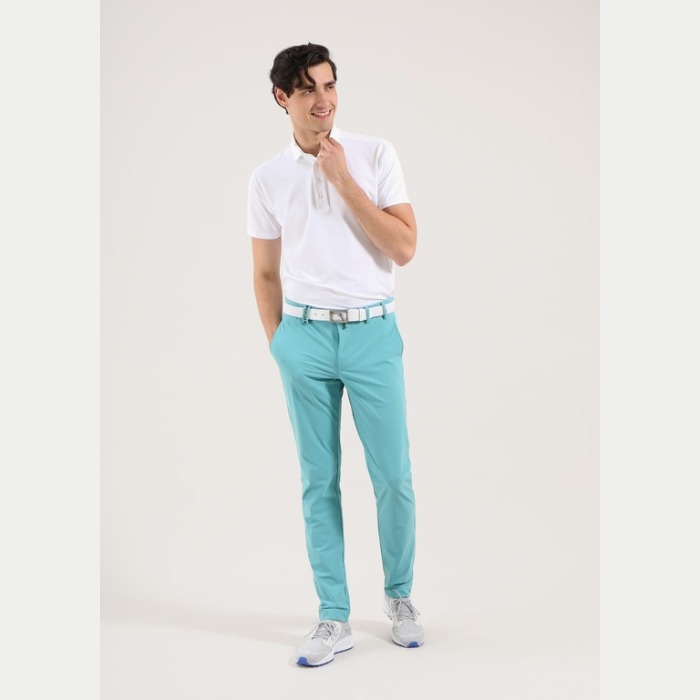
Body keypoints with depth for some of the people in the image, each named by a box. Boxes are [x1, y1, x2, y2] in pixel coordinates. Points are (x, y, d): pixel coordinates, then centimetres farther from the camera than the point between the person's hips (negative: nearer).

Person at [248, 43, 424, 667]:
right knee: (318, 480, 5)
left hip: (373, 332, -1)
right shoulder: (267, 179, 5)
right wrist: (277, 345, 8)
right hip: (304, 335, 1)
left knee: (393, 476, 2)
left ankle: (400, 597, 24)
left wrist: (343, 180, -11)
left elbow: (405, 248, -8)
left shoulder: (376, 156, 0)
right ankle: (334, 619, 15)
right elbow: (266, 274, 12)